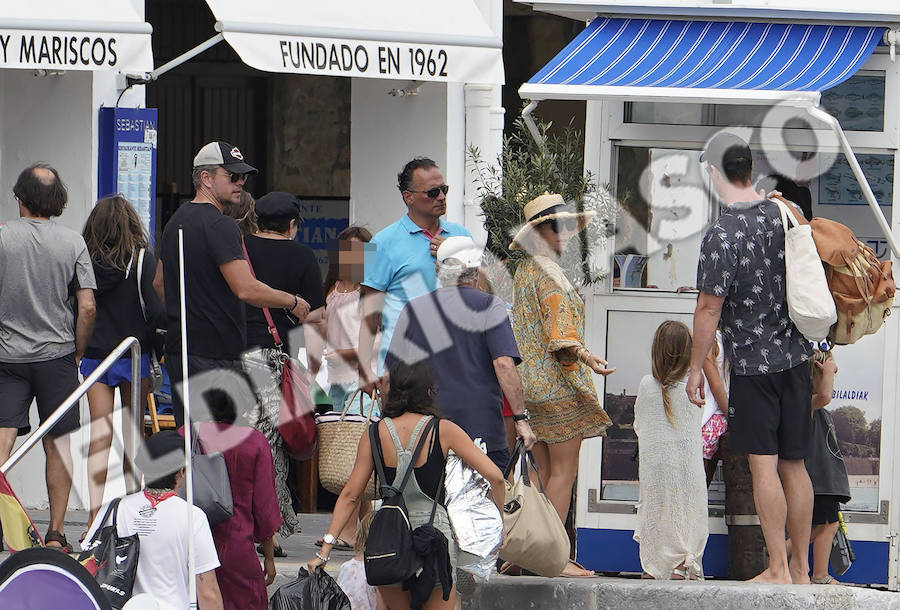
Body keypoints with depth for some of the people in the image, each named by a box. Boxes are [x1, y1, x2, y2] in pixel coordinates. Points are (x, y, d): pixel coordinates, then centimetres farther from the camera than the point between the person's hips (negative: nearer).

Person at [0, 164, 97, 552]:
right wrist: (77, 353, 7)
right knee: (57, 445, 6)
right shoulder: (73, 243, -2)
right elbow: (87, 308, -6)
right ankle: (56, 533, 7)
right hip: (57, 355, 1)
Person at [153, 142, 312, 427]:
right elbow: (246, 289, -22)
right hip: (215, 354, -10)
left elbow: (159, 282, 26)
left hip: (178, 349, 10)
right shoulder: (219, 225, -15)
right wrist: (292, 302, -8)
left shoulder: (177, 220, 16)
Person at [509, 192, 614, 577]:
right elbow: (559, 334, -23)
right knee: (564, 470, -7)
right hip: (559, 382, -10)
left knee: (547, 471, 12)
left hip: (533, 384, 10)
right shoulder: (549, 275, -13)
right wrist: (587, 357, -36)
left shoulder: (524, 272, 16)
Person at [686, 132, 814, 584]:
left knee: (764, 466, -3)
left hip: (752, 364, -6)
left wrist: (696, 369, -5)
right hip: (796, 356, 6)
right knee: (793, 464, 10)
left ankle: (778, 569, -3)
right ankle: (801, 568, 15)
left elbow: (709, 308, -14)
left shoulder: (722, 236, -16)